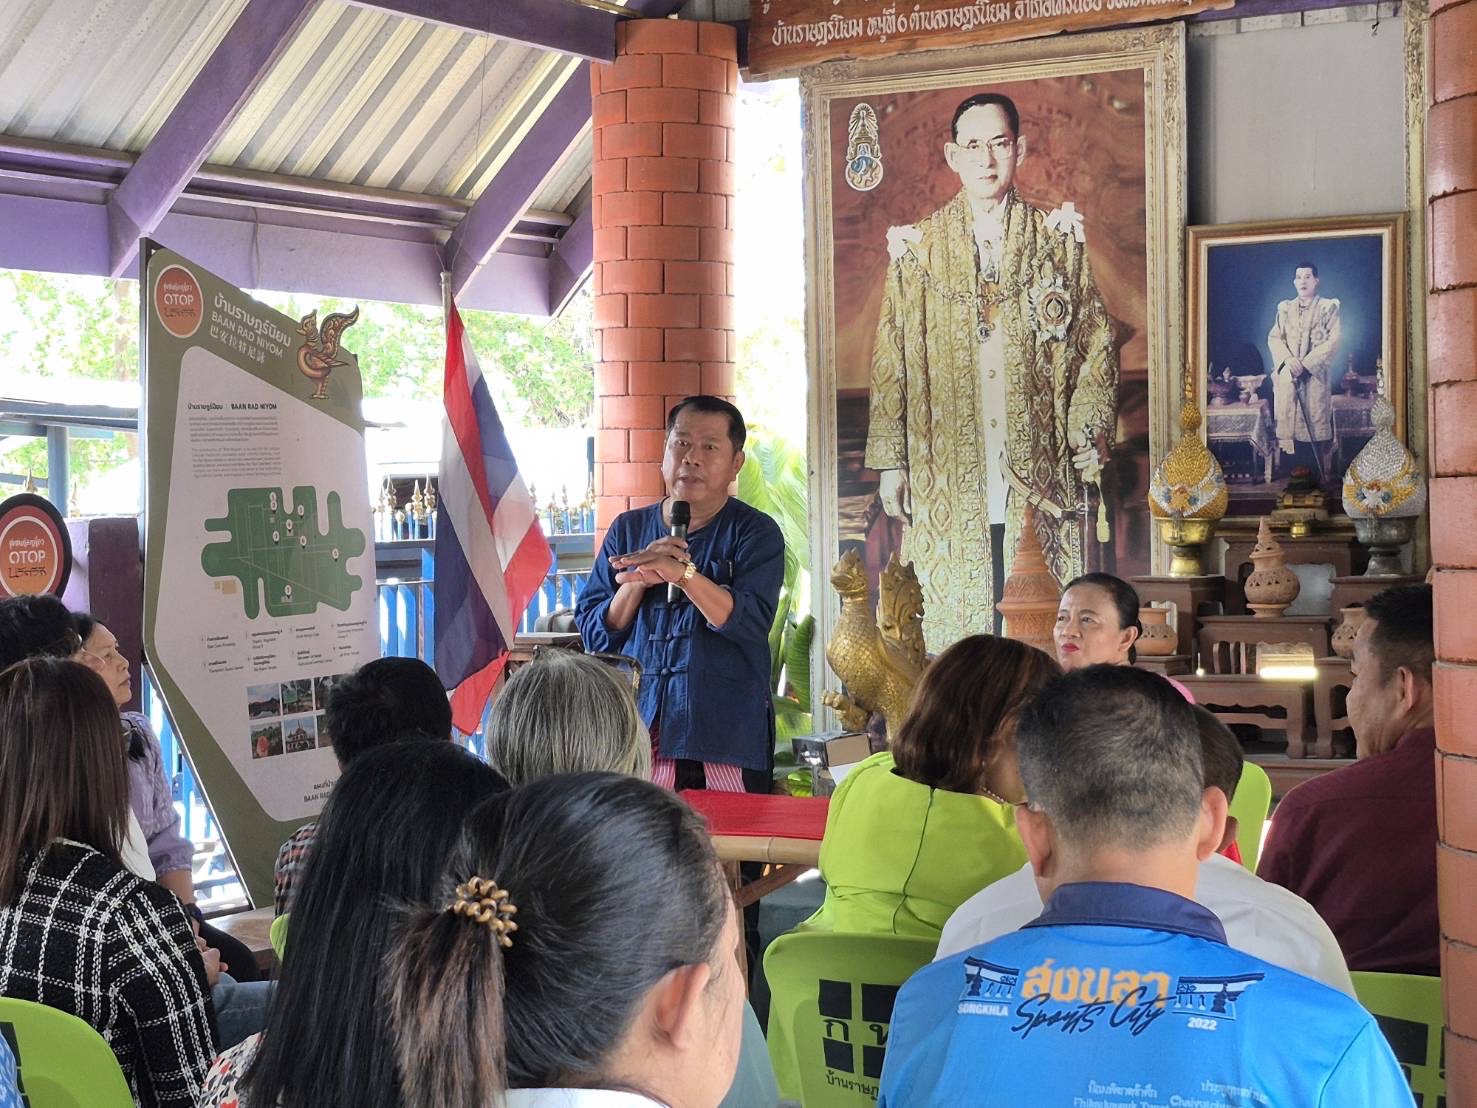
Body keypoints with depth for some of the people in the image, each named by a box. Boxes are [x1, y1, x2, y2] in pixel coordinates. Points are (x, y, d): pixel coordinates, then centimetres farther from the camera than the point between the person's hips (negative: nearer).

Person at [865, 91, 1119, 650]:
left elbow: (1098, 348, 9)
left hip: (1040, 482, 0)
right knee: (954, 629, -2)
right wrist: (890, 462, 3)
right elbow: (890, 362, 9)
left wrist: (1088, 445, -2)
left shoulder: (1058, 238, 10)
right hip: (950, 488, 0)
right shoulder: (917, 248, 10)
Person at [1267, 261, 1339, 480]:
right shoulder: (1285, 309, 16)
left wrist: (1305, 363, -13)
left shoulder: (1328, 308, 5)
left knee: (1317, 424, -8)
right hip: (1287, 377, 3)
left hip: (1316, 376, -3)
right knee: (1287, 422, -3)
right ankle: (1290, 475, -1)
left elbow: (1333, 341, -4)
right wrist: (1288, 359, -11)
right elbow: (1274, 337, 9)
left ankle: (1322, 476, -7)